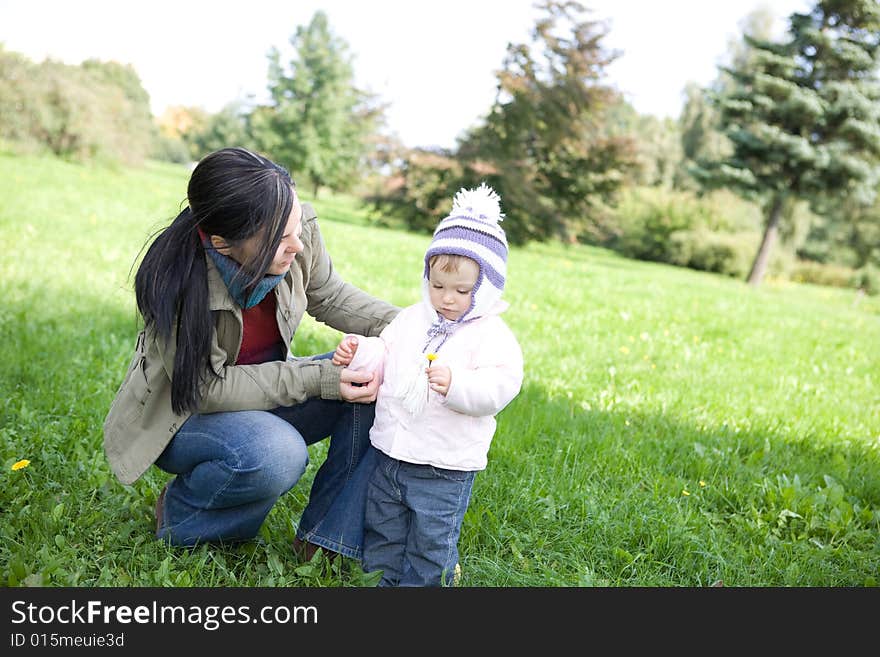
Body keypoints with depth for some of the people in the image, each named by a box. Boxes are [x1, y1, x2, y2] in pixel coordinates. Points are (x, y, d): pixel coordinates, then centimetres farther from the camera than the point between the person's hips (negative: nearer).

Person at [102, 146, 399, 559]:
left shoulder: (296, 228, -19)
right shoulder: (175, 281, -33)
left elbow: (328, 296, 0)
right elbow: (206, 389, -26)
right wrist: (319, 380, -32)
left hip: (262, 390, 6)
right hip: (183, 413, -6)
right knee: (277, 455, -37)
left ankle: (327, 538, -7)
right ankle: (180, 511, -2)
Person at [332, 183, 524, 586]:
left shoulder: (492, 336, -11)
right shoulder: (412, 319, 7)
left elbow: (500, 387, -21)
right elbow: (383, 359, 14)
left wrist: (457, 384, -35)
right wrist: (359, 353, -5)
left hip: (445, 466, -6)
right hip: (390, 450, 6)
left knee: (431, 539, 5)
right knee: (381, 525, 20)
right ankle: (387, 579, 38)